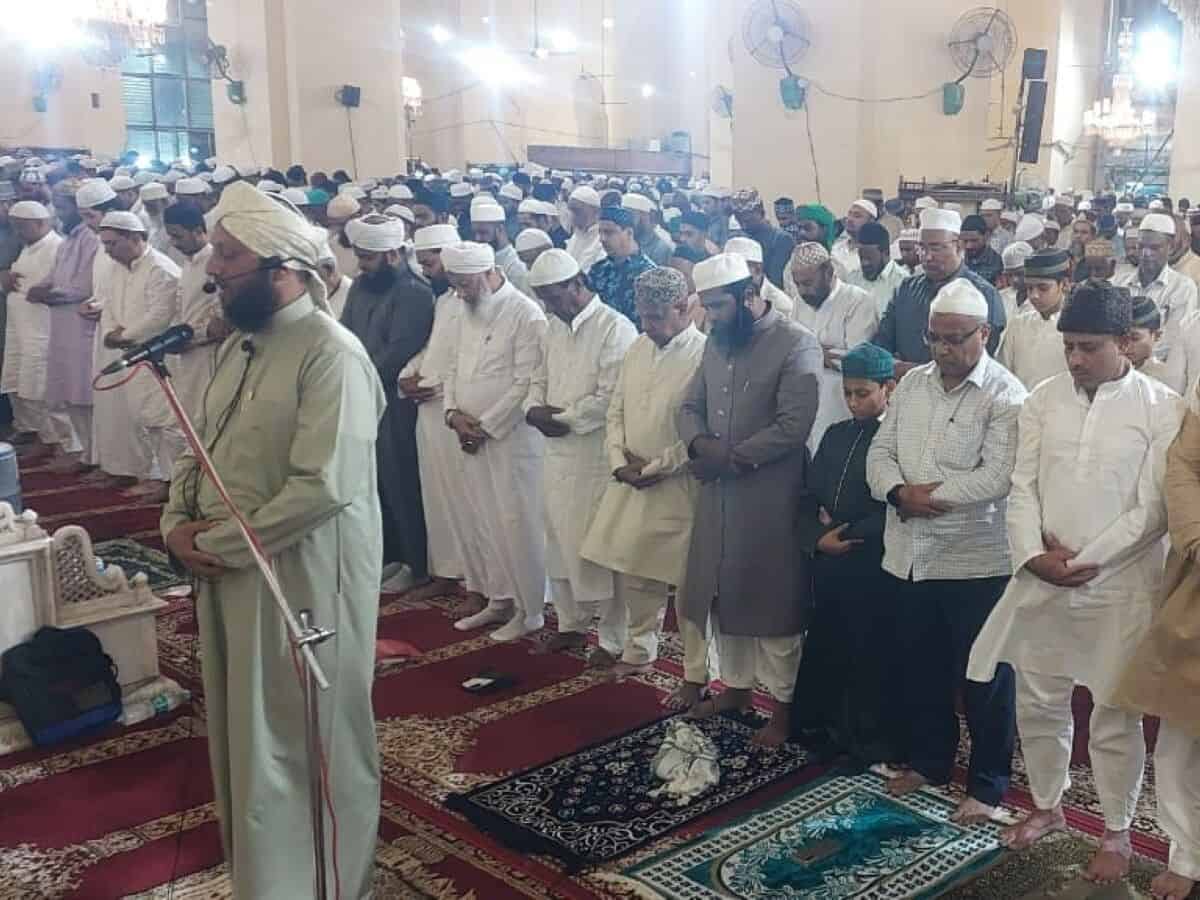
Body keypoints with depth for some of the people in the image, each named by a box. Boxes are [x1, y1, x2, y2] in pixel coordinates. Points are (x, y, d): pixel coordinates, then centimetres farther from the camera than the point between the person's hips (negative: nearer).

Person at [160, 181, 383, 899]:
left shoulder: (332, 353, -19)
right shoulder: (241, 344, 10)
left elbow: (322, 487, -26)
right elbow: (203, 447, 15)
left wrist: (220, 544, -17)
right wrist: (177, 522, -3)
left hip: (304, 579, -8)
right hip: (229, 575, 8)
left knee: (311, 739, 8)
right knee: (247, 731, 20)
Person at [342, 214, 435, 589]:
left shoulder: (414, 294, -12)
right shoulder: (360, 285, 12)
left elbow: (397, 353, -17)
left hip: (395, 405, -7)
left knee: (402, 484, 1)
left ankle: (418, 565, 13)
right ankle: (387, 554, 27)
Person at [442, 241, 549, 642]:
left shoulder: (526, 314, -14)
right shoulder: (468, 312, 11)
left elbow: (527, 383, -18)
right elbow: (453, 366, 15)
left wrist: (485, 425, -14)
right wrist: (453, 412, -2)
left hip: (512, 438, -8)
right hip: (472, 437, 8)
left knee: (517, 525, -2)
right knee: (479, 522, 13)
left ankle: (530, 609, 11)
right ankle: (498, 599, 27)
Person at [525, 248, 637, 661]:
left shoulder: (615, 328, -14)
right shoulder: (554, 327, 12)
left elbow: (611, 397, -19)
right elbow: (540, 379, 17)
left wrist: (563, 420, -12)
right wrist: (534, 409, -4)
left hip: (597, 457, -7)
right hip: (557, 454, 8)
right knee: (560, 542, 15)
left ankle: (613, 639, 14)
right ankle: (571, 623, 31)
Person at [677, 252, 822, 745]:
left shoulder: (796, 343, -12)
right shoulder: (715, 342, 10)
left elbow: (793, 425, -19)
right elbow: (690, 406, 13)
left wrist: (731, 457, -16)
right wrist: (700, 443, -9)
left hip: (768, 496, -7)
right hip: (716, 493, 7)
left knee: (771, 600, 3)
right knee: (721, 592, 15)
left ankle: (783, 705, 19)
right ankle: (736, 686, 33)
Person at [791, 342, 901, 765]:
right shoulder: (835, 434, 13)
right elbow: (809, 498, 10)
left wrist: (848, 535, -12)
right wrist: (818, 538, -6)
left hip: (874, 569, -6)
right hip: (829, 566, 6)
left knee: (872, 658, 5)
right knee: (823, 651, 13)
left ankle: (874, 744, 19)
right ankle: (820, 730, 29)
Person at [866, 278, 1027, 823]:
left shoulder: (1005, 394, -11)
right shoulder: (911, 383, 9)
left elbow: (997, 476, -21)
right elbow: (880, 452, 7)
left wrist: (929, 492, -14)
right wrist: (900, 492, -13)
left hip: (976, 562, -6)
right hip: (909, 555, 6)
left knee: (984, 680, 7)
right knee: (920, 670, 19)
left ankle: (987, 786, 22)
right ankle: (928, 761, 37)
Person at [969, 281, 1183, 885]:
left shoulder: (1162, 408, -6)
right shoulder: (1044, 398, 5)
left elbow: (1153, 509, -9)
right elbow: (1022, 487, 3)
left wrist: (1085, 560, -14)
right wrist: (1033, 554, -11)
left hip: (1119, 586, -3)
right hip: (1038, 579, 4)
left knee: (1115, 716, 6)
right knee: (1037, 704, 14)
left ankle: (1117, 833, 26)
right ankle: (1046, 807, 35)